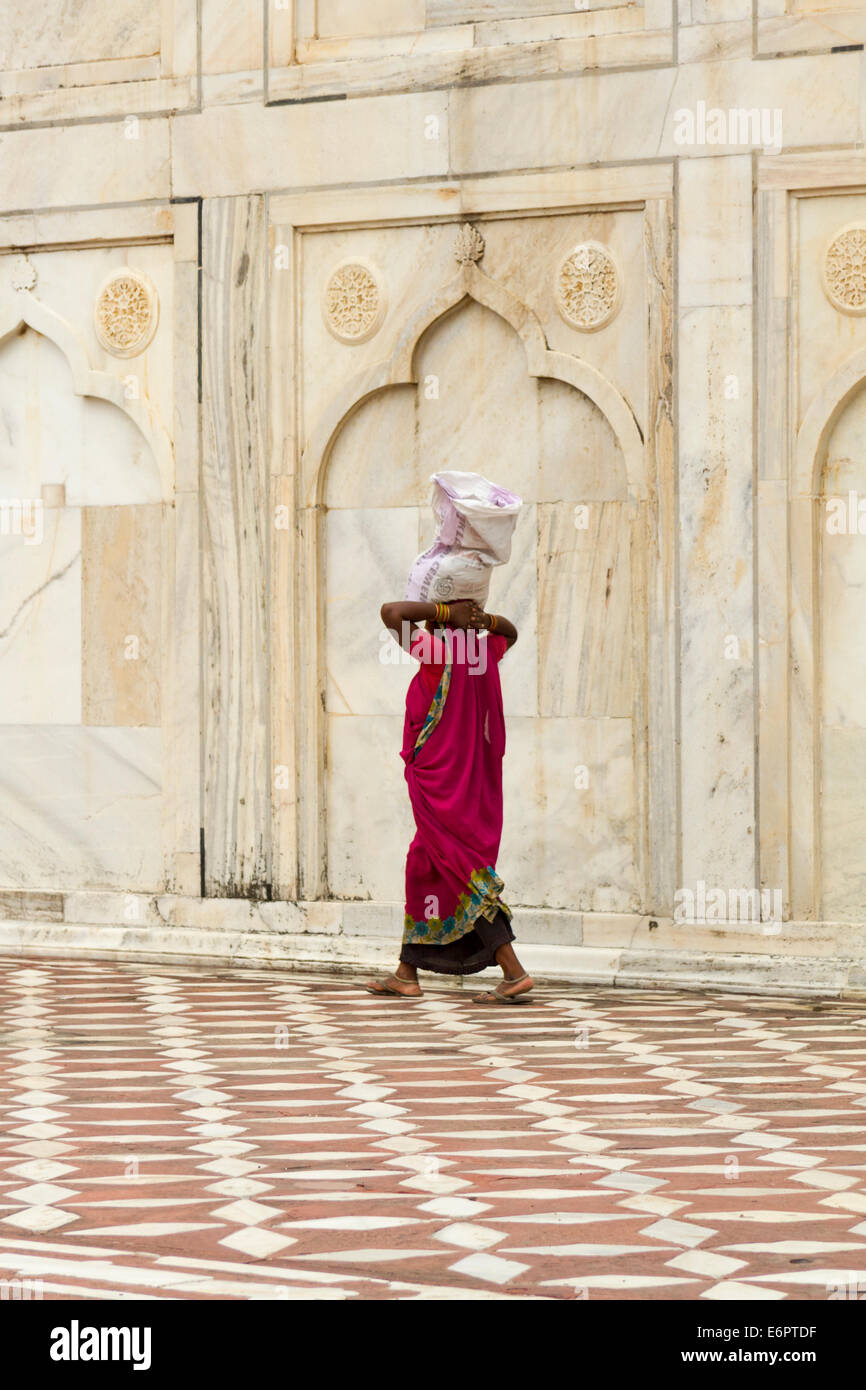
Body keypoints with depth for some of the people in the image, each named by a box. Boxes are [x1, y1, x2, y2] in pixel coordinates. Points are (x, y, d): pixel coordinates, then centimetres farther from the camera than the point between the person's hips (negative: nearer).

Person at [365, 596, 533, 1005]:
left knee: (466, 879, -7)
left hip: (440, 787, -8)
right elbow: (509, 632, 28)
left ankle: (514, 973, -11)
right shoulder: (482, 652, 5)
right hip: (473, 784, 8)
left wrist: (446, 611, -15)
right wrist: (483, 617, 9)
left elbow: (391, 612, -20)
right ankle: (406, 975, 23)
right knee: (423, 868, 17)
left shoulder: (440, 654, -16)